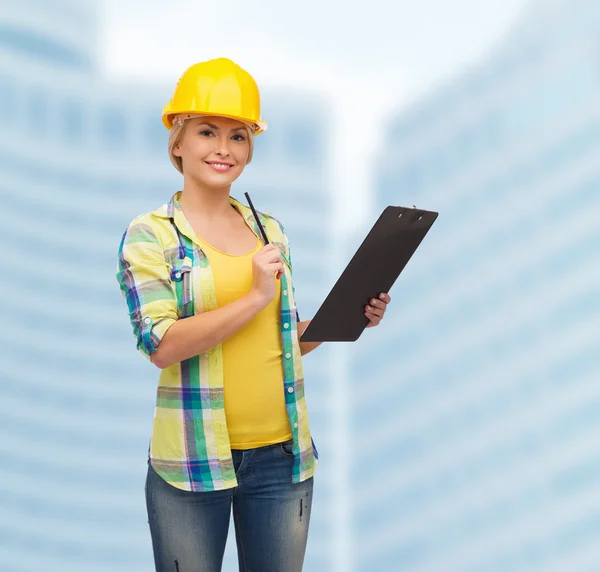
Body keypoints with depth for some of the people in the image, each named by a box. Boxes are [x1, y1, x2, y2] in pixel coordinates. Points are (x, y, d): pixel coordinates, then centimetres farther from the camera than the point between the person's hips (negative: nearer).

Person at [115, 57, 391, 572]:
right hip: (193, 461, -4)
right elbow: (162, 345, -16)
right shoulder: (149, 235, -4)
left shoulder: (270, 230, 10)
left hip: (282, 455, 4)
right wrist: (256, 296, -17)